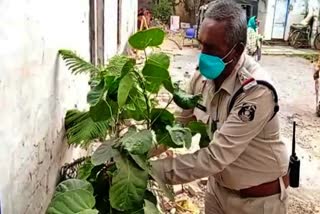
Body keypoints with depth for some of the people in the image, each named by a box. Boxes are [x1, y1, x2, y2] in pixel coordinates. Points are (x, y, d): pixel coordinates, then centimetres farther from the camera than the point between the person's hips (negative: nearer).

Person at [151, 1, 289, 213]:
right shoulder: (204, 74, -11)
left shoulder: (256, 91, -31)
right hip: (218, 186, 6)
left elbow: (216, 156, -33)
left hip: (258, 197, -5)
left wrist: (152, 169, -33)